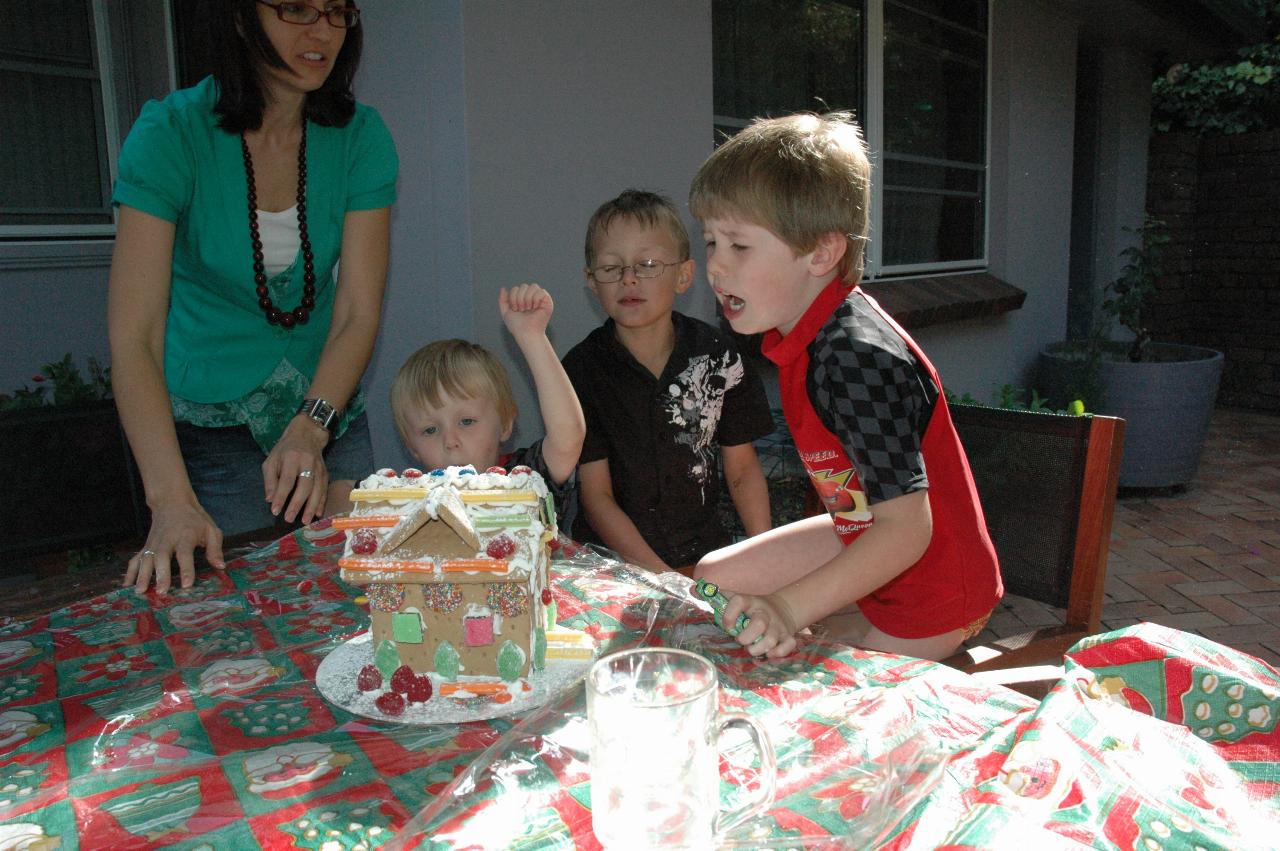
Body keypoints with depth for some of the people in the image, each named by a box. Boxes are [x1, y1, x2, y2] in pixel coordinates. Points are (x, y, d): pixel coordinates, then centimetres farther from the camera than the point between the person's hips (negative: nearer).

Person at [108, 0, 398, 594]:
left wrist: (311, 428, -28)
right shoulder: (171, 134, -17)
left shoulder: (360, 137, -9)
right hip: (210, 424, -2)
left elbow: (358, 314, -13)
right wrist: (172, 499, -34)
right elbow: (133, 336, -23)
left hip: (328, 408, 3)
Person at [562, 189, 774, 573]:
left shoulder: (718, 356, 0)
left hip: (705, 555, 2)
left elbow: (743, 469, 7)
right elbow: (596, 496, -7)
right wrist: (661, 578, -16)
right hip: (612, 562, -1)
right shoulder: (583, 368, -6)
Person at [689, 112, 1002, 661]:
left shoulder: (857, 358, -33)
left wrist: (789, 607, -36)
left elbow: (907, 528, -32)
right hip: (867, 540, 9)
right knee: (713, 578, 10)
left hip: (931, 598, -9)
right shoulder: (802, 335, -4)